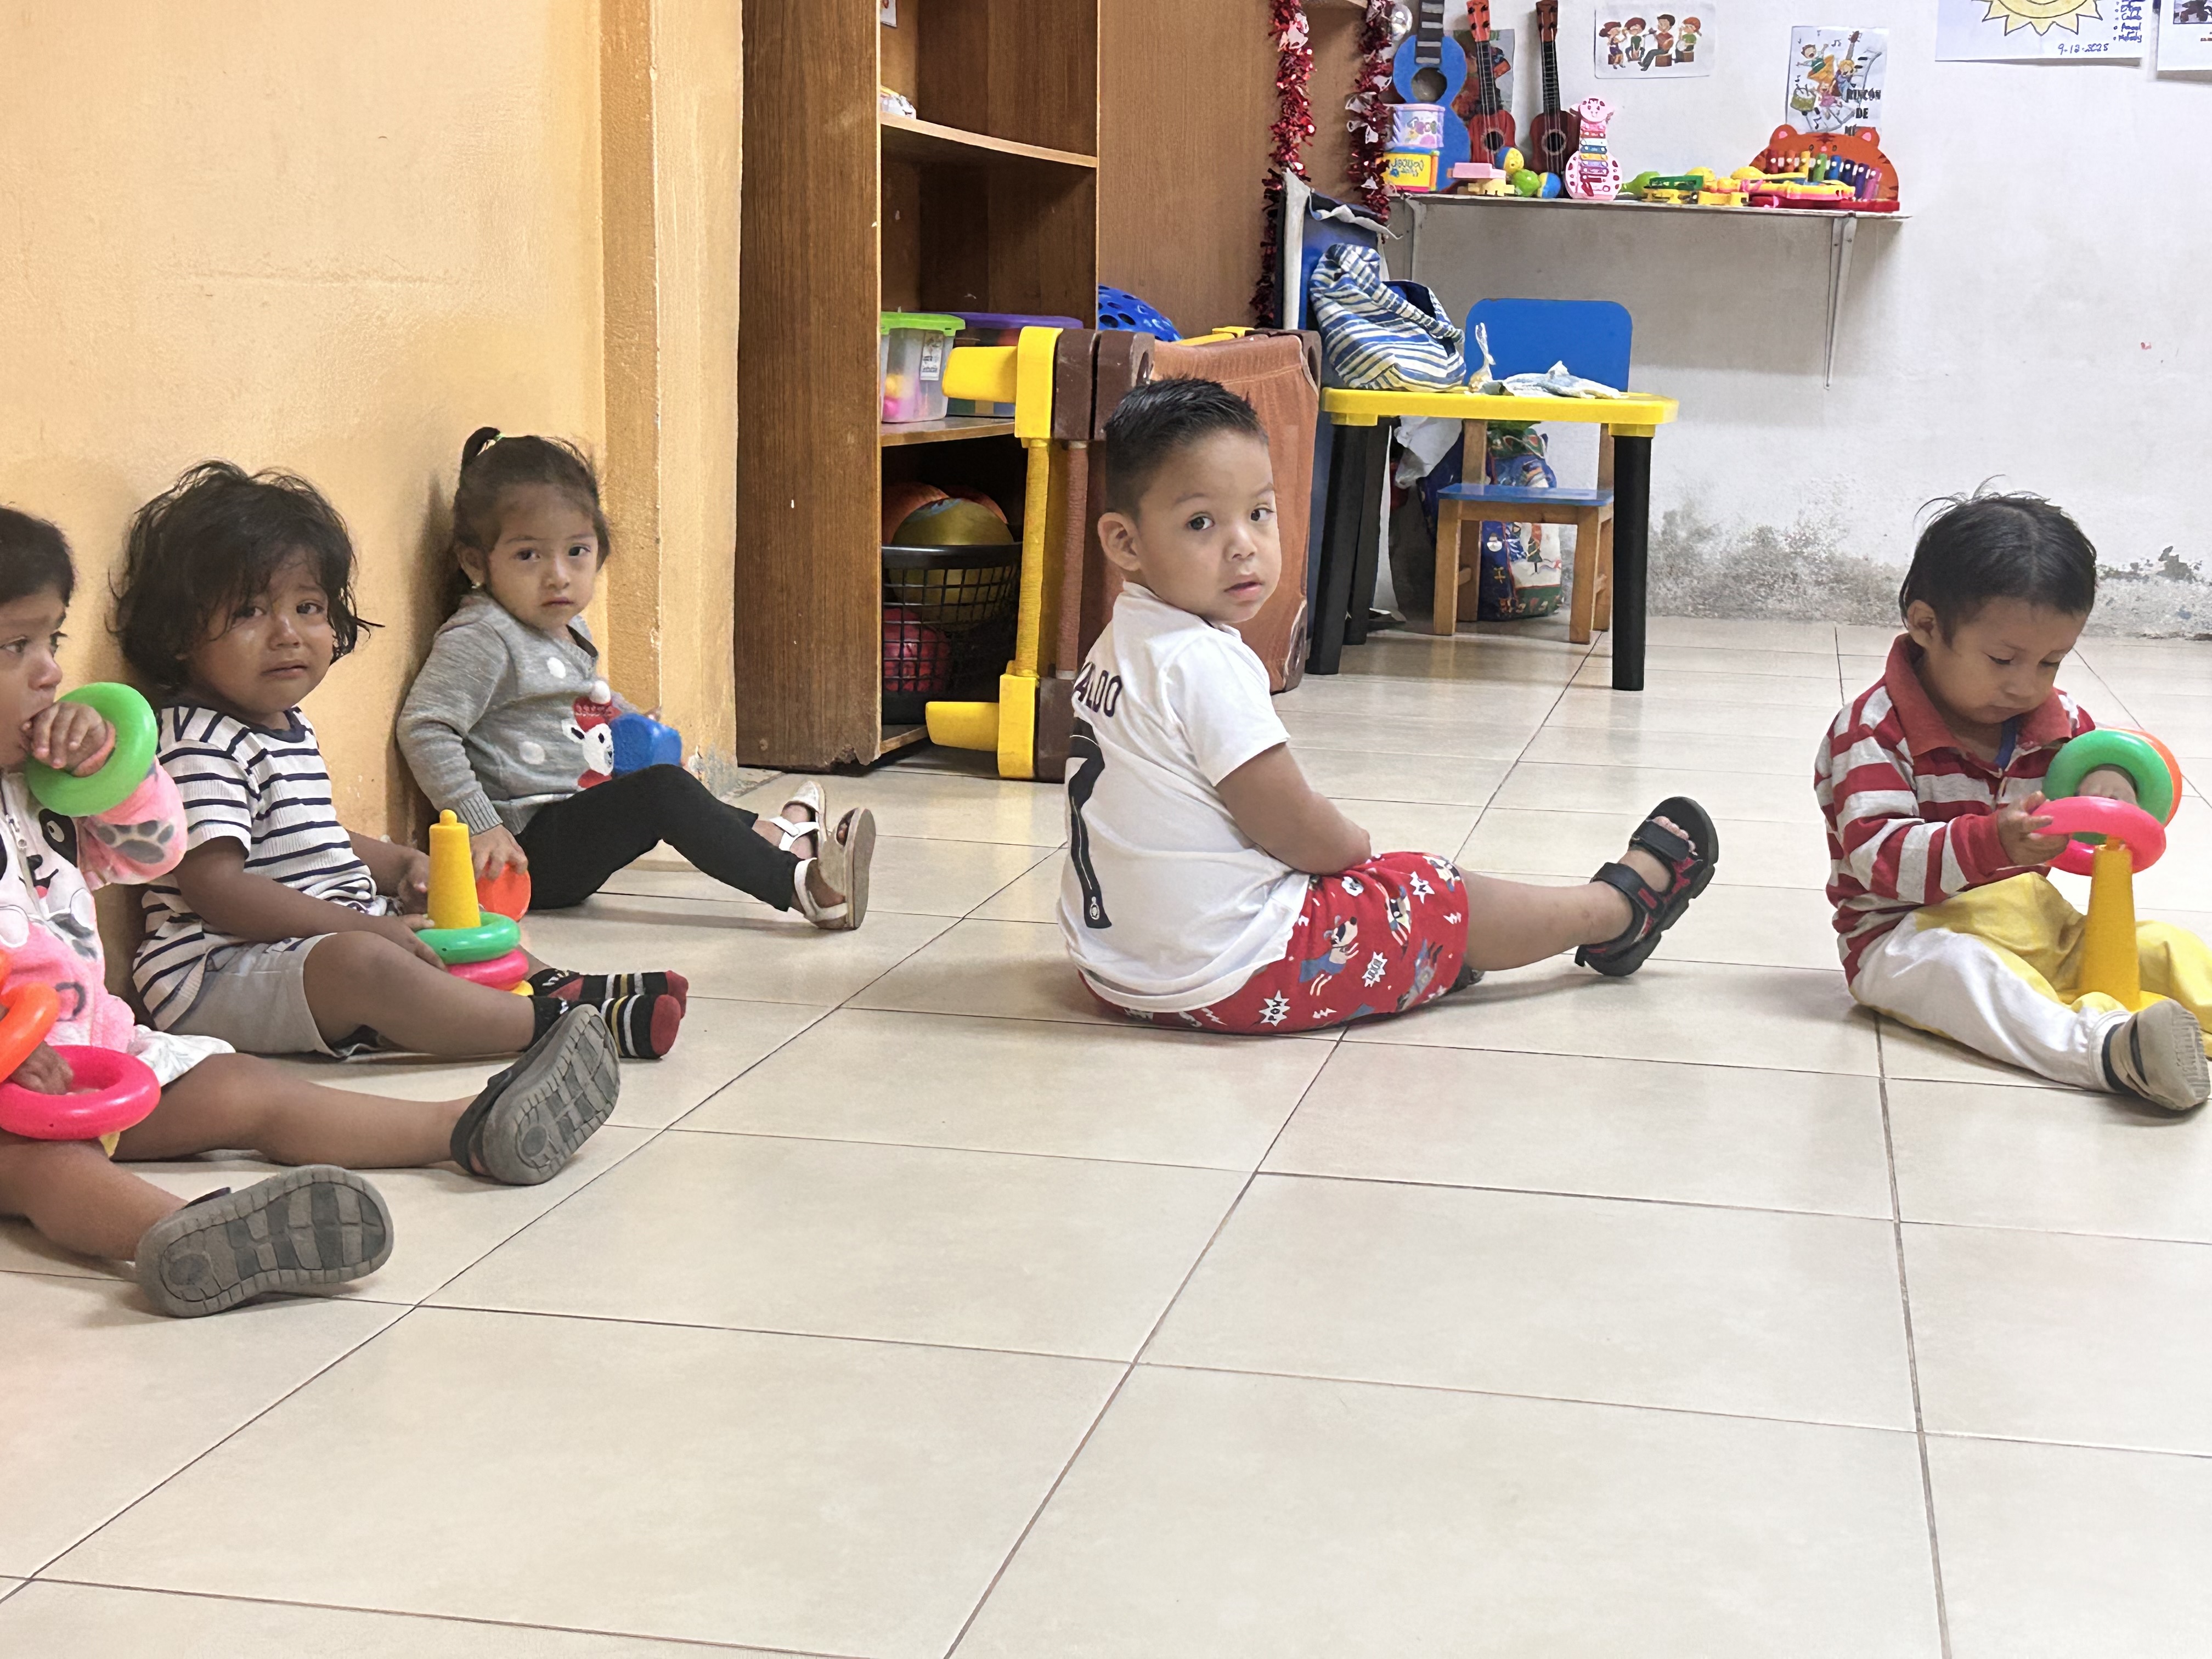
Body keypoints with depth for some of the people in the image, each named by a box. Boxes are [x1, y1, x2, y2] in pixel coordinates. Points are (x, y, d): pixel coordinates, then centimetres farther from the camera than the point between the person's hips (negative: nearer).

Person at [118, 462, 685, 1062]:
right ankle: (554, 1023, -32)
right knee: (361, 961, -34)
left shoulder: (287, 727, 16)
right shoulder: (199, 746, -18)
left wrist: (402, 864, 12)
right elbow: (216, 887, -26)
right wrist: (364, 926, -25)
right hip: (214, 975, -12)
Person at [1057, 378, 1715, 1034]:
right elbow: (1296, 832, -20)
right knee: (1442, 899, 9)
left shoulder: (1118, 645, 5)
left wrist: (1336, 846, 13)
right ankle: (1621, 907, 32)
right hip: (1227, 973, -9)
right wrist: (1353, 844, 1)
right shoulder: (1203, 662, -25)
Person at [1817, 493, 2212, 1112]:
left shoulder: (2058, 720, 8)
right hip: (1911, 934, -7)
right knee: (1958, 967, -39)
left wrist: (2117, 776, -8)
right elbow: (1879, 856, -21)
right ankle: (2108, 1048, -63)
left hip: (2040, 927, 7)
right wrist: (1991, 843, -37)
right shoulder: (1872, 729, -12)